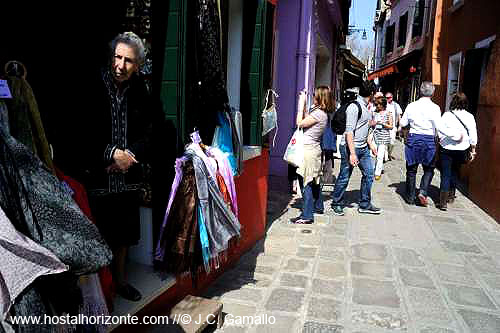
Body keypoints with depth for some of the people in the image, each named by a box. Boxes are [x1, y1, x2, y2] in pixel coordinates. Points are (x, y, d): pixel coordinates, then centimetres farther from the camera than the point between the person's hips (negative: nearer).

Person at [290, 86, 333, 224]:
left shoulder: (318, 113, -17)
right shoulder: (322, 113, 12)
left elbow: (300, 123, -15)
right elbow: (306, 120, 18)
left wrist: (301, 103, -9)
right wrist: (303, 103, 15)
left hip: (308, 150, -10)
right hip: (314, 149, 10)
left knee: (306, 182, -7)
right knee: (314, 180, 21)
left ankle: (307, 215, -5)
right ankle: (318, 207, 36)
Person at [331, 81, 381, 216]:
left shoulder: (366, 107, 14)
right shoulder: (354, 107, -16)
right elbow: (349, 132, -21)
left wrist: (370, 144, 23)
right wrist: (352, 153, -24)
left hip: (363, 148, 9)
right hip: (350, 147, -9)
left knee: (369, 174, 9)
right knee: (344, 177, 1)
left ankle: (365, 205, 21)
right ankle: (336, 203, 19)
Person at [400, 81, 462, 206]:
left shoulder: (411, 106, -1)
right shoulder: (434, 107, -10)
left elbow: (403, 123, 7)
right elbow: (440, 128, -15)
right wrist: (456, 135, -7)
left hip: (413, 139, 2)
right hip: (428, 140, -2)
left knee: (411, 169, 11)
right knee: (429, 169, 15)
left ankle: (410, 197, 16)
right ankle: (423, 191, -3)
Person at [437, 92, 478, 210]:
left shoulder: (447, 115, -8)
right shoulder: (470, 117, -2)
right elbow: (473, 136, 1)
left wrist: (439, 143, 8)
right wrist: (473, 150, 10)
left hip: (446, 149, -2)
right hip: (461, 150, 3)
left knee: (445, 175, 0)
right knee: (455, 173, 21)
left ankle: (443, 201, -6)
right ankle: (451, 196, 35)